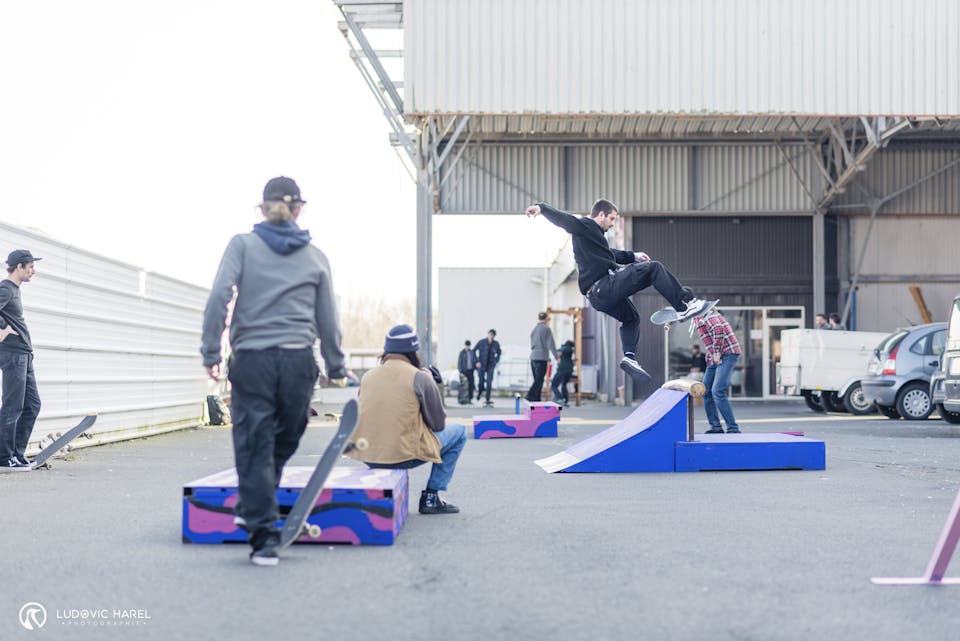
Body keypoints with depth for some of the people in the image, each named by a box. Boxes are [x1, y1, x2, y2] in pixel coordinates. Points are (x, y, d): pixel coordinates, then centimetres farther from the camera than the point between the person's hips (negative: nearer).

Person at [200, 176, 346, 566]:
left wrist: (211, 352, -3)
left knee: (254, 449, 2)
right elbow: (327, 320, 12)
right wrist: (336, 368, 22)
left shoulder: (243, 245, 5)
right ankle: (252, 510, 24)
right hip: (298, 362, 1)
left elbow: (219, 296, -7)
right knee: (283, 443, 17)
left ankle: (264, 537, 1)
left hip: (252, 361, -1)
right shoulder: (315, 257, 10)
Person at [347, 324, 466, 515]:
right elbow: (438, 425, 1)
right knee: (459, 432, 15)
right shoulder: (420, 377, -7)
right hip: (403, 455, -6)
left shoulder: (368, 376, 6)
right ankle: (431, 497, 10)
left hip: (366, 456, 6)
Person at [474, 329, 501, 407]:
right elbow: (474, 351, 0)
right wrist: (477, 361, -7)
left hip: (490, 366, 1)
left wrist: (496, 361, 6)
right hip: (481, 365, -1)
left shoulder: (496, 344, -1)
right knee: (481, 381, 2)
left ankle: (487, 400, -5)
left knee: (489, 383, -8)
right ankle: (480, 392, 36)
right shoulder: (481, 342, -7)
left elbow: (498, 353, 18)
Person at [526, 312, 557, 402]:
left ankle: (536, 400, 11)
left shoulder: (534, 329, 12)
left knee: (537, 380, 12)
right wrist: (556, 356, -7)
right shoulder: (546, 329, -7)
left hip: (533, 357, 7)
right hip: (542, 357, -7)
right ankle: (530, 396, -21)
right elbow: (551, 344, -11)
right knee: (539, 380, -7)